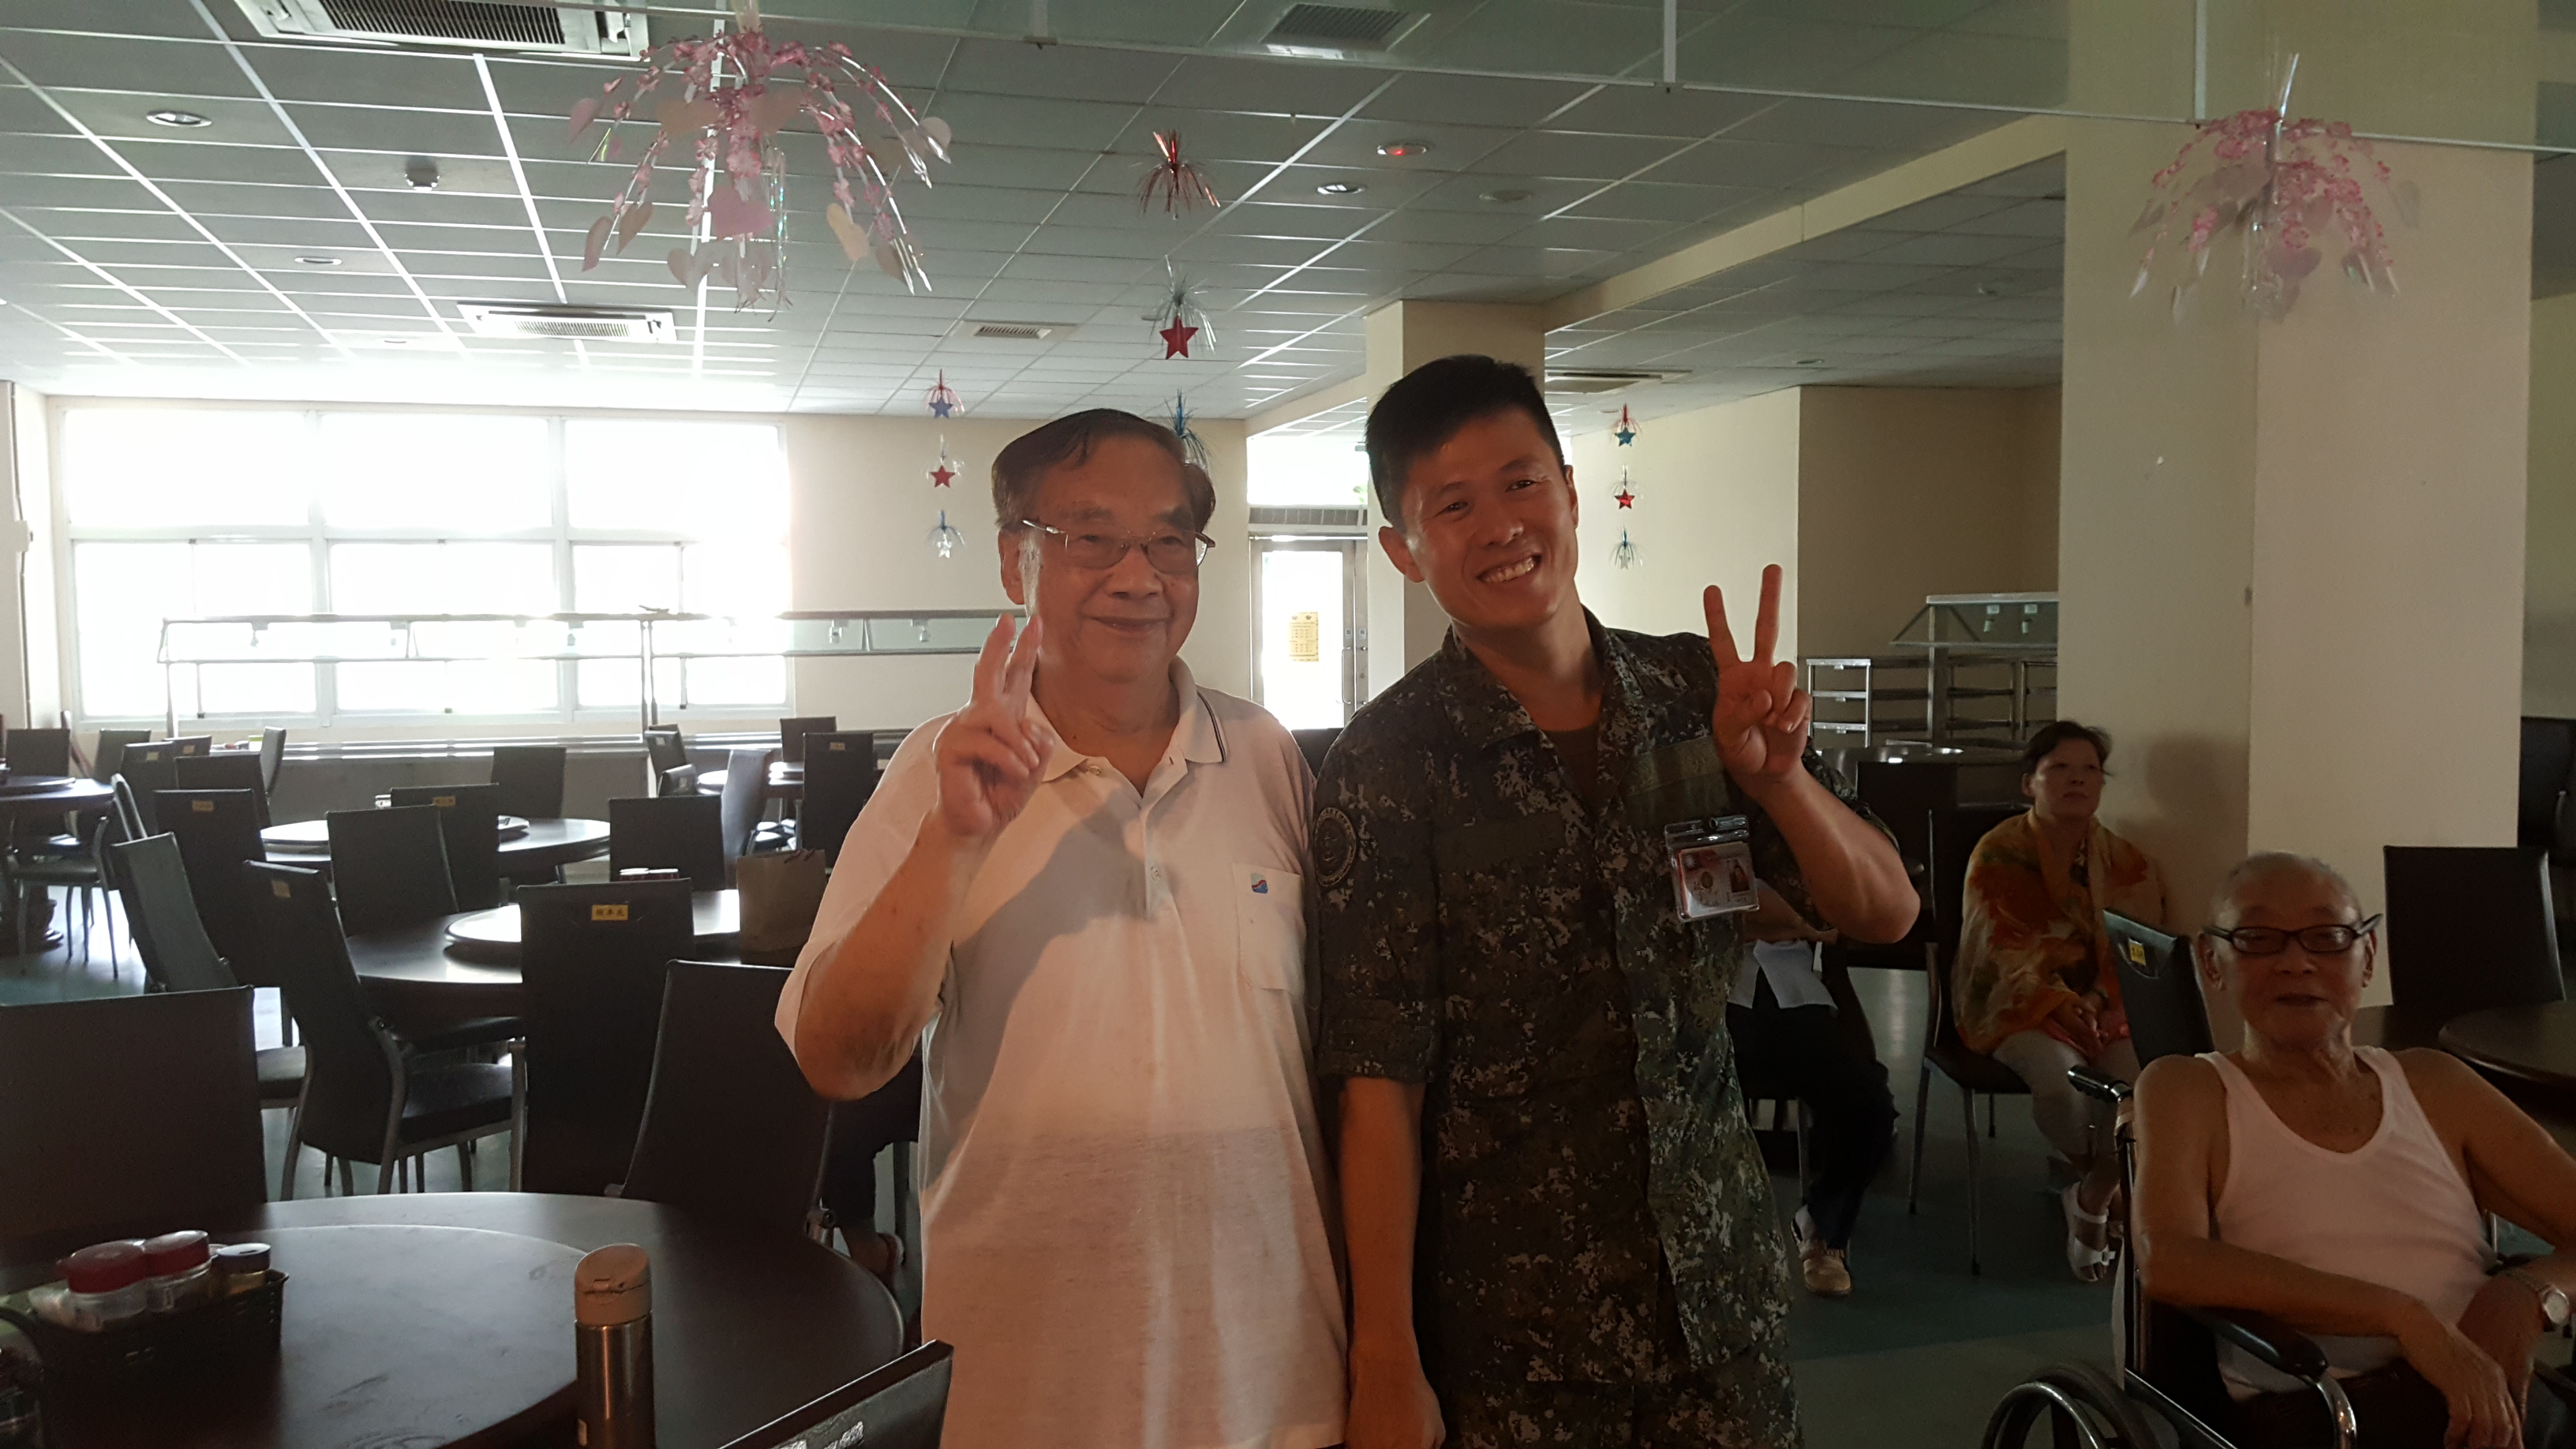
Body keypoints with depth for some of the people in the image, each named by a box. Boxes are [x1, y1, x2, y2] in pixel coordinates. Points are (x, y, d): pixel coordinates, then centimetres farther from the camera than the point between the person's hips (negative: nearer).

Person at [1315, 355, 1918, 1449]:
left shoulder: (1699, 694, -1)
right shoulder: (1386, 763, -12)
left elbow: (1884, 914, 1)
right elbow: (1379, 1082, -13)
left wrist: (1776, 775, -17)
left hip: (1719, 1279, 4)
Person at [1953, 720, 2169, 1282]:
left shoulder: (2120, 859, 9)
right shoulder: (1999, 854, -3)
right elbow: (2007, 951, -10)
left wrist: (2106, 999, -15)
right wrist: (2059, 1001, -25)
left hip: (2102, 1004, 4)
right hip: (2018, 1006, -4)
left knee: (2144, 1075, -27)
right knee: (2061, 1077, -33)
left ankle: (2091, 1199, -1)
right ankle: (2112, 1189, -1)